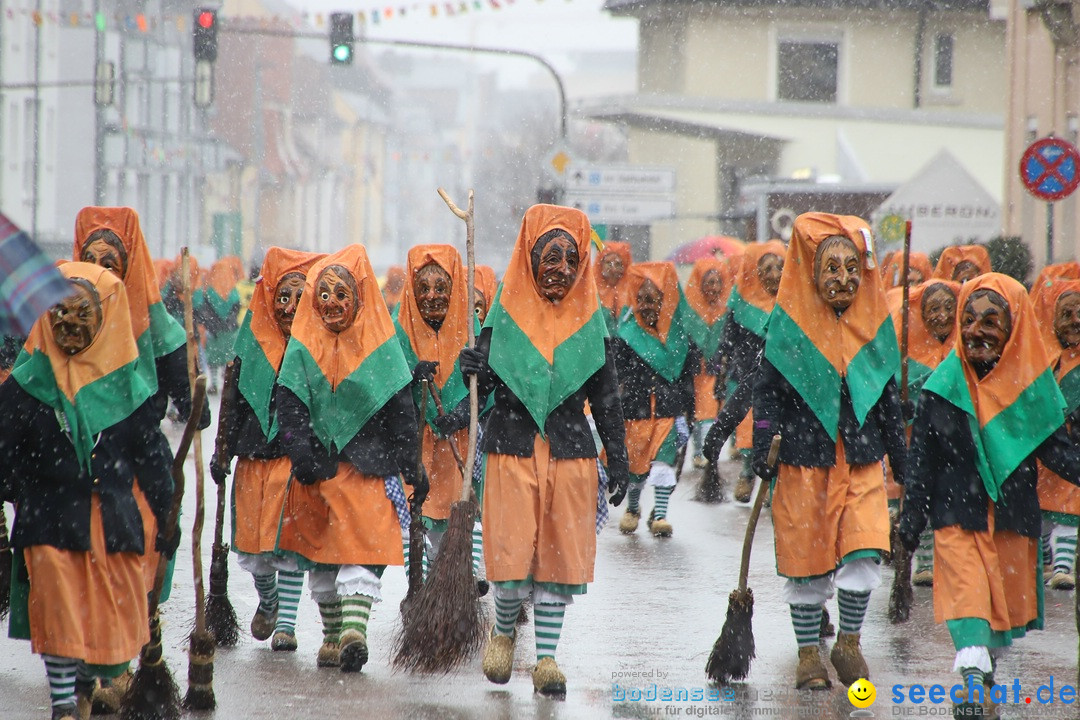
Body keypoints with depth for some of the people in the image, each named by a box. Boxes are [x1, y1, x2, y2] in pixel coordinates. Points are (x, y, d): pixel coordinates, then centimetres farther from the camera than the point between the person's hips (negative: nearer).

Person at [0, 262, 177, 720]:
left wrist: (167, 517, 9)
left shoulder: (126, 384, 4)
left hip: (113, 521, 2)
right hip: (49, 520, -2)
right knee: (59, 614, -6)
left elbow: (152, 456, 9)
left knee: (116, 621, 7)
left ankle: (86, 683, 33)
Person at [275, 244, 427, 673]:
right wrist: (303, 456, -14)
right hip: (317, 469, 2)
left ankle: (354, 627, -10)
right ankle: (333, 631, 2)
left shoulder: (381, 346, 1)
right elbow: (289, 406, -1)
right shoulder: (302, 347, 4)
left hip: (368, 464, -2)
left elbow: (401, 409, 1)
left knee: (364, 545, -7)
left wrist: (411, 467, -1)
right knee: (319, 546, 1)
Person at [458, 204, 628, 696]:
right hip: (513, 448, -1)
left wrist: (618, 462, 5)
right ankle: (503, 629, 21)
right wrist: (475, 373, -21)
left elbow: (606, 398, 8)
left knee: (560, 558, 0)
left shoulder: (589, 319, 6)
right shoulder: (506, 313, 2)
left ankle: (547, 656, 10)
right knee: (512, 559, -7)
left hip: (570, 451, 2)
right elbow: (486, 389, 2)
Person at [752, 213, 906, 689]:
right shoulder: (789, 323, -4)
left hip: (862, 459, 2)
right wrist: (762, 447, -10)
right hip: (804, 458, -2)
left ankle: (849, 642, 8)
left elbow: (889, 395, 13)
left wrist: (899, 455, 15)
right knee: (806, 557, 3)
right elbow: (767, 390, -1)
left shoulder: (875, 324, 5)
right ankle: (808, 654, 16)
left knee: (863, 551, -10)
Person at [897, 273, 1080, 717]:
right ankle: (974, 684, -24)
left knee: (1008, 602, 12)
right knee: (966, 592, -17)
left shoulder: (1033, 385, -1)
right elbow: (921, 458, 1)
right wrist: (911, 518, 1)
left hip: (1014, 516, 2)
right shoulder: (944, 387, -4)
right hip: (958, 516, -2)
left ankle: (984, 673, 34)